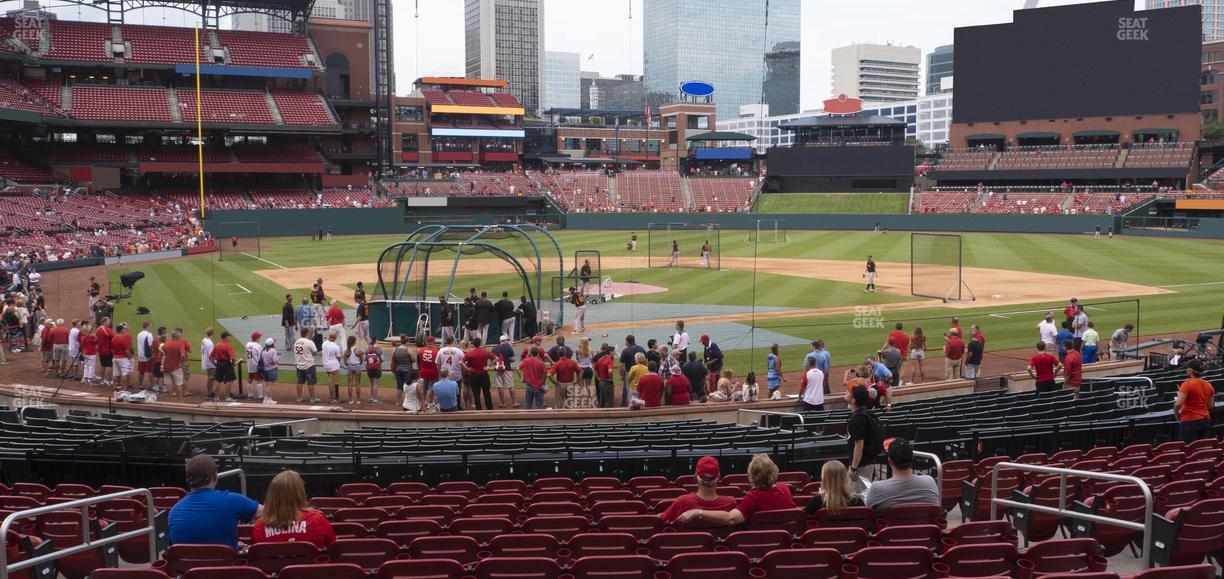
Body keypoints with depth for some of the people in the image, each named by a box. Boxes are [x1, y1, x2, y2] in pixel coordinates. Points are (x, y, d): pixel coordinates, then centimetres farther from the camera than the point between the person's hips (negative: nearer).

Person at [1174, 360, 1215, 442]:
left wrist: (1176, 414, -4)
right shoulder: (1208, 385, 5)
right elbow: (1210, 406, 14)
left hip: (1190, 421, -6)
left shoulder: (1187, 384, -14)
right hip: (1205, 421, 7)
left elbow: (1178, 404, -22)